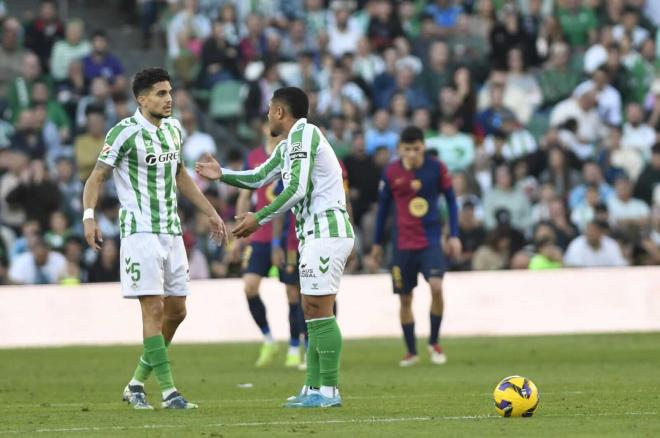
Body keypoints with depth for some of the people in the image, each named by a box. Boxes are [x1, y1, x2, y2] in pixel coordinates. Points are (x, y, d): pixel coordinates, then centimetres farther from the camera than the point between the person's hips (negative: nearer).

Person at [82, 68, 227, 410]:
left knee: (176, 310, 8)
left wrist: (210, 212, 27)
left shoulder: (172, 129, 12)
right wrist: (88, 215, -24)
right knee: (154, 308, -11)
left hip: (171, 232, 8)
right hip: (140, 232, -8)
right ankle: (168, 391, -10)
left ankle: (136, 384, 19)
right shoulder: (125, 132, -9)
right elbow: (96, 177, -9)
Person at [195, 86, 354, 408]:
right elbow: (258, 178, 32)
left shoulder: (303, 134, -10)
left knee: (319, 311, -11)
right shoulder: (287, 146, 20)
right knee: (312, 313, 9)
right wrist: (222, 174, 24)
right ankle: (313, 388, 9)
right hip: (317, 234, 10)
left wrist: (259, 218, -14)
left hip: (326, 231, -10)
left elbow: (297, 189, -18)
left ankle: (329, 391, -11)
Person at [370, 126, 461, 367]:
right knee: (405, 299, 5)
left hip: (431, 240, -2)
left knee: (436, 286, -20)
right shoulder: (391, 173, -2)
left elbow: (451, 200, 4)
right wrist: (377, 243, 14)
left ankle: (434, 343, 0)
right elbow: (383, 207, 9)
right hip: (403, 244, 2)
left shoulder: (436, 168, -5)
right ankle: (411, 352, 21)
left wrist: (454, 235, -1)